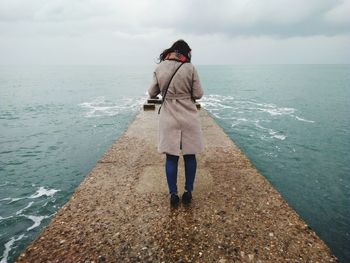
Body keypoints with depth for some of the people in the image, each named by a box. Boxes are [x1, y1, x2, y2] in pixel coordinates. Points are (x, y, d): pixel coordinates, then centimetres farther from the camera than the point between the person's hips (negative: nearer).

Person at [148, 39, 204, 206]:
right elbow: (198, 94, -4)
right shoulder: (190, 68, -9)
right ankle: (188, 192, 22)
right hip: (188, 117, -1)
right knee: (189, 155, 12)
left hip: (169, 118, 1)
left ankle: (173, 194, 16)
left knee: (171, 157, 9)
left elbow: (152, 93, 5)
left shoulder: (159, 69, -3)